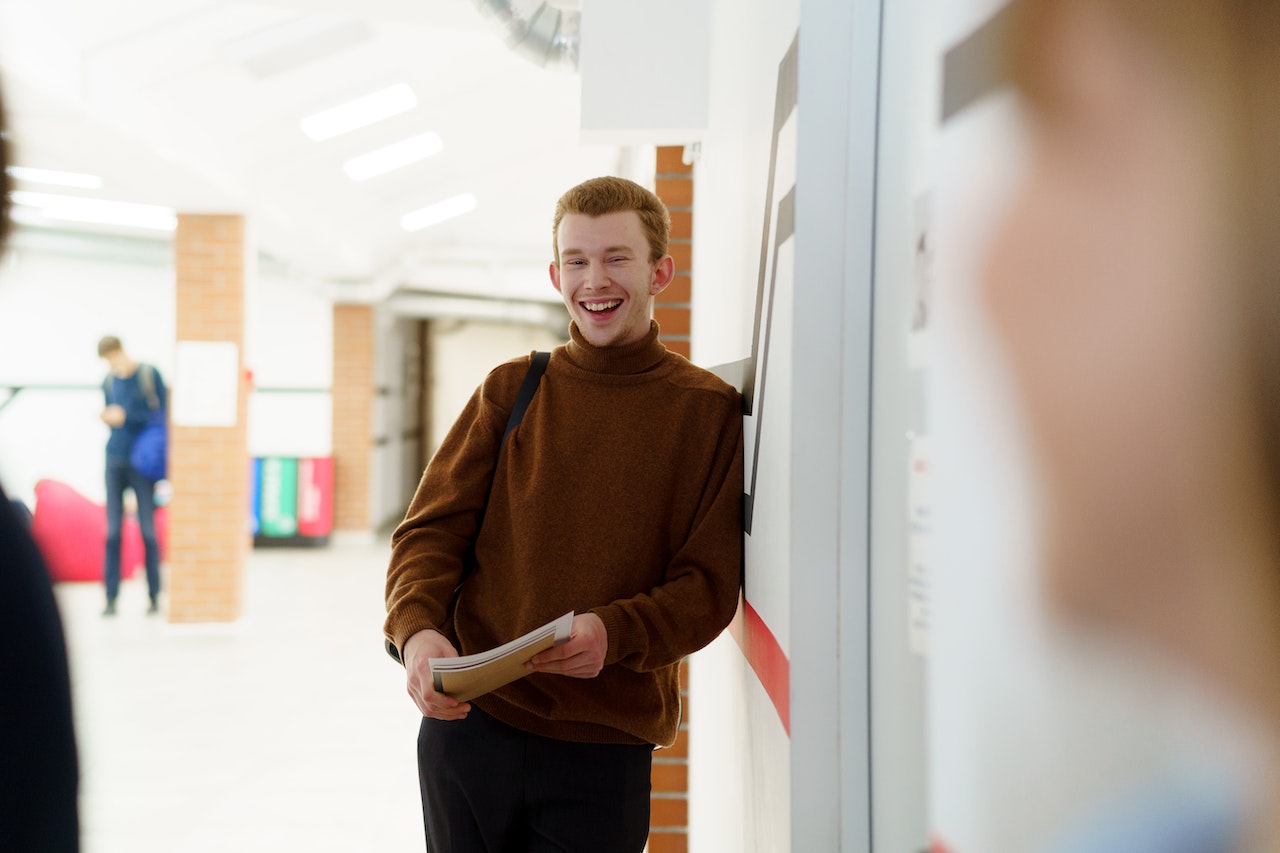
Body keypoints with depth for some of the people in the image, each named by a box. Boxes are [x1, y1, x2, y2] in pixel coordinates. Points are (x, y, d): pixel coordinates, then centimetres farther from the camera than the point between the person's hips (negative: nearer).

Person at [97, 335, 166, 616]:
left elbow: (163, 414, -6)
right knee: (112, 531, -1)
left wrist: (126, 416, -13)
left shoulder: (150, 375, -3)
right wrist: (107, 417, -4)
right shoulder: (109, 381, 11)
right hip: (115, 461, 3)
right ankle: (111, 597, 1)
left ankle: (154, 596, 6)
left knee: (148, 529, -2)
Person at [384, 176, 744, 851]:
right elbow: (432, 529, 3)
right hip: (468, 724, 2)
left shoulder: (708, 412, -1)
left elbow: (710, 585, -4)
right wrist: (416, 630, -17)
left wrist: (615, 632, -23)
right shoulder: (511, 389, 7)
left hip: (605, 750, -2)